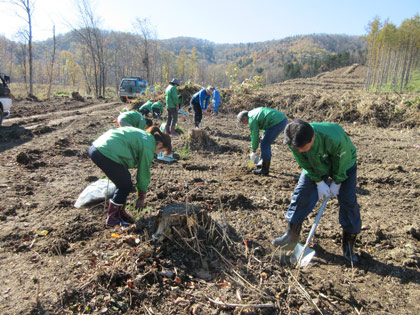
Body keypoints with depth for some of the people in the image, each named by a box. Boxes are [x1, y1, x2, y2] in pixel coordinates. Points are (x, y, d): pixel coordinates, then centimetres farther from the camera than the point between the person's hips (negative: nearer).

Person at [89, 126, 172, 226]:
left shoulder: (144, 136, 19)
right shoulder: (147, 148, -7)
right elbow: (143, 174, 0)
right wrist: (141, 198, 12)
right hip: (106, 153, -10)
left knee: (124, 181, 17)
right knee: (126, 186, 2)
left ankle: (120, 212, 28)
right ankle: (112, 218, 14)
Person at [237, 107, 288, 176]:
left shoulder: (252, 119, -9)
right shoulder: (254, 112, 19)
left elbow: (255, 136, -3)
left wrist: (254, 151, 9)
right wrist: (265, 135, 25)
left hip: (277, 123, -10)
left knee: (264, 145, -4)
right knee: (266, 143, 18)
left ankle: (264, 170, 1)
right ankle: (266, 167, 26)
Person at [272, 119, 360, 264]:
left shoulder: (334, 139, -44)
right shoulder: (295, 141, -31)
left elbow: (342, 163, -24)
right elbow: (306, 164, -13)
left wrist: (336, 183, -13)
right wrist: (319, 182, -14)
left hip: (343, 165, -3)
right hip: (315, 165, 3)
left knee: (348, 201, -7)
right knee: (301, 193, -7)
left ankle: (348, 245, 10)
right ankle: (292, 235, 7)